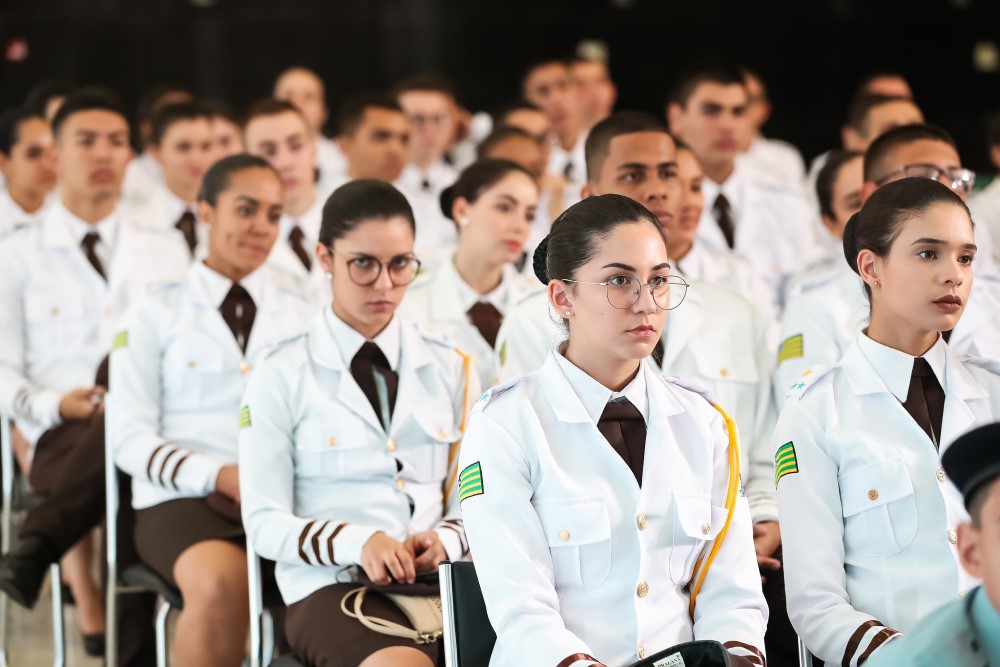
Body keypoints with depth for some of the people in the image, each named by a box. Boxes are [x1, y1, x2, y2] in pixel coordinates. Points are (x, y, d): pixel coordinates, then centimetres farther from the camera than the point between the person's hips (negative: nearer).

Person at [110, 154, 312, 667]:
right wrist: (221, 477, -14)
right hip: (184, 499, -2)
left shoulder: (301, 312, 19)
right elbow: (130, 438, 1)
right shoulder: (157, 313, 9)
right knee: (222, 583, -37)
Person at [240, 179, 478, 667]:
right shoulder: (281, 378, 5)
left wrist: (444, 541, -10)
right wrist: (357, 542, -18)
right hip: (333, 585, -3)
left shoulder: (450, 370, 15)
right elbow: (265, 522, 1)